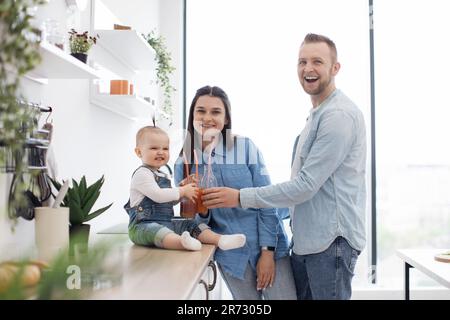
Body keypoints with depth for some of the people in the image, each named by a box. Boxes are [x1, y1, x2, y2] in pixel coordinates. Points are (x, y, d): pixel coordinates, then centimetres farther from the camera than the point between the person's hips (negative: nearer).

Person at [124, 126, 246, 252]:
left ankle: (219, 239, -27)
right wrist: (182, 191, -12)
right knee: (155, 231, -40)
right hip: (143, 225, -9)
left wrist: (185, 192, 12)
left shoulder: (162, 175, 22)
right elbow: (157, 196, -21)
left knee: (193, 225, -5)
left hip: (166, 222, 9)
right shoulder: (142, 174, -8)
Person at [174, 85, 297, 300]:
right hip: (230, 255, 2)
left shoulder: (245, 147, -8)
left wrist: (267, 251, -11)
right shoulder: (184, 165, -2)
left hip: (268, 246, -1)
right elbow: (199, 223, 3)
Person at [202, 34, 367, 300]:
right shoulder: (317, 113, 17)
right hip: (306, 239, 9)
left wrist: (240, 197, -17)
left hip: (331, 240, -9)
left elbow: (306, 185, -20)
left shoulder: (339, 115, -16)